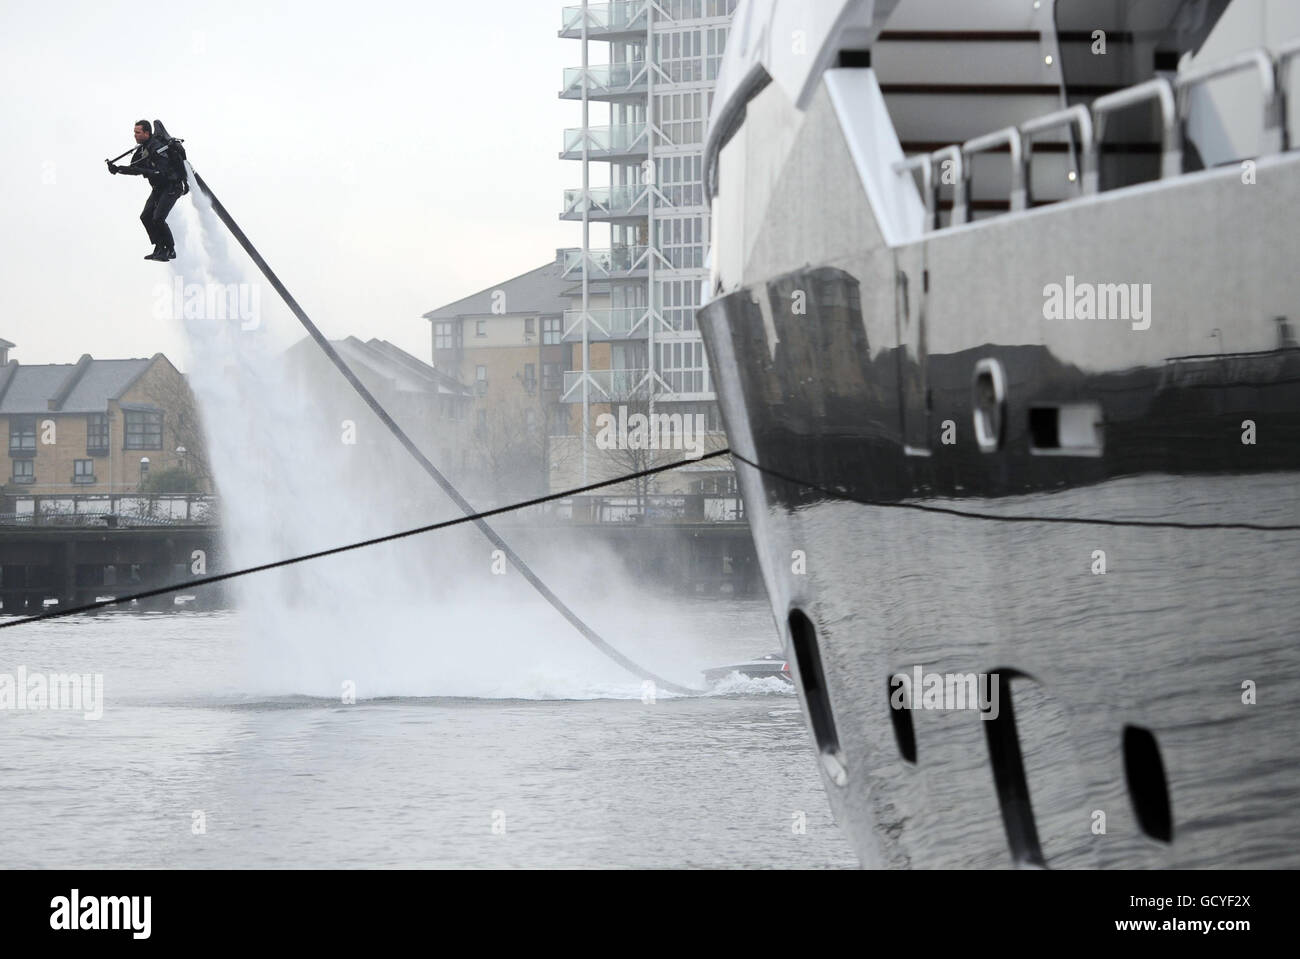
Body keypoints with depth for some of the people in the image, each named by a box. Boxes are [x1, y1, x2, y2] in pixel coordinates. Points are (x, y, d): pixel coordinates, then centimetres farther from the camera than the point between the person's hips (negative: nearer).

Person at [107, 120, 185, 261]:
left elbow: (161, 173, -31)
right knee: (146, 217, 0)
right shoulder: (142, 149, 4)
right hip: (158, 188, 9)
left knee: (158, 218, -18)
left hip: (172, 187, -9)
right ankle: (160, 248, 8)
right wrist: (118, 169, -5)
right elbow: (134, 168, 10)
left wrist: (142, 171, -37)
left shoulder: (158, 149, -24)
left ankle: (170, 250, -5)